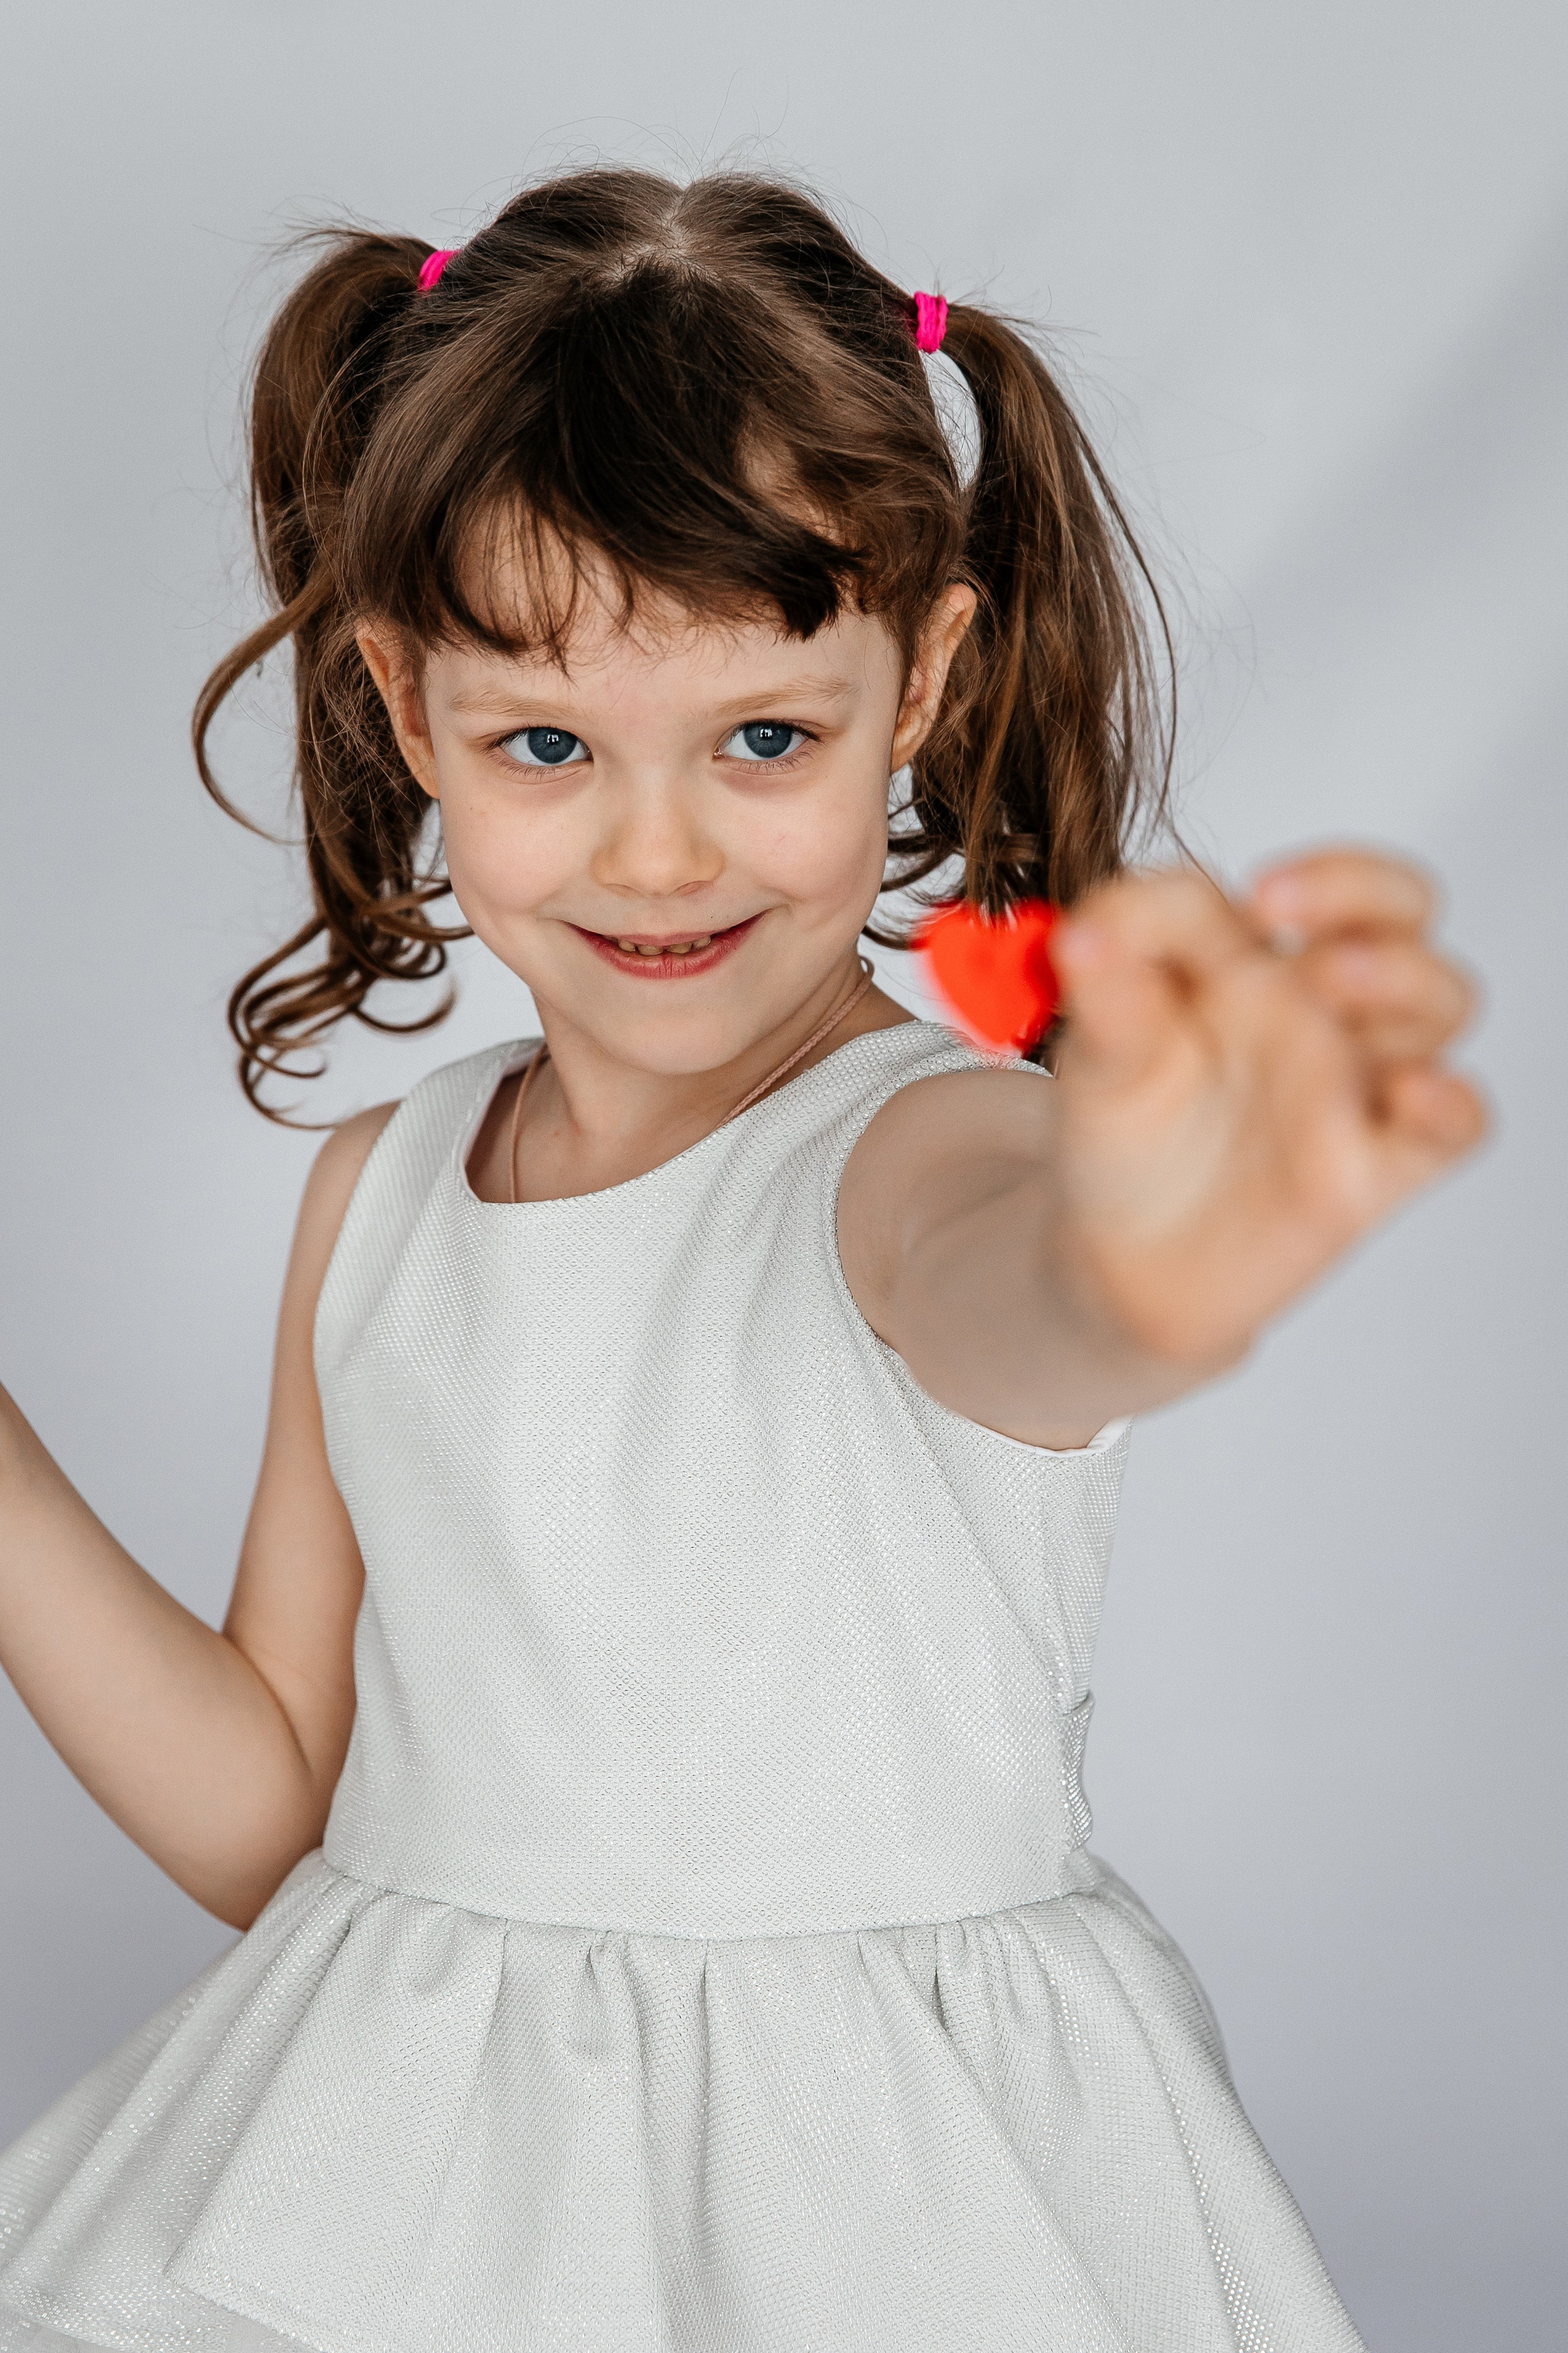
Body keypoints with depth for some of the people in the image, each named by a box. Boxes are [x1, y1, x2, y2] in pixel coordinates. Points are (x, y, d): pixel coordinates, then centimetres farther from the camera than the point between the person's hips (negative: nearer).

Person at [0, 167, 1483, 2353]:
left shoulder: (918, 1149, -15)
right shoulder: (377, 1195, 2)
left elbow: (1008, 1294, -43)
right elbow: (263, 1813, 7)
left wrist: (1141, 1269, -67)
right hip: (398, 2174, 4)